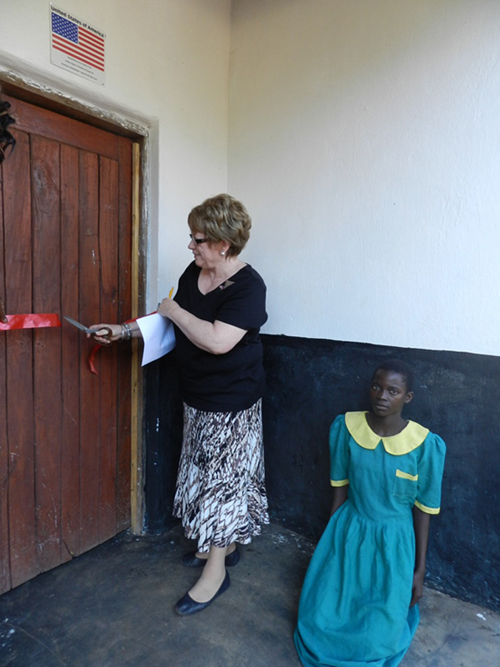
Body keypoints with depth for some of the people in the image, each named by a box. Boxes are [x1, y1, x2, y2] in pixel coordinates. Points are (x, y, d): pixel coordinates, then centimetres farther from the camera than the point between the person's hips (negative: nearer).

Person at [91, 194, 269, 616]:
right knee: (206, 473, 19)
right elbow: (170, 325, 13)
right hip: (197, 398, 8)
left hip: (232, 405, -8)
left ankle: (216, 570, 25)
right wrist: (124, 331, 5)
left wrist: (175, 311, -20)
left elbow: (217, 341, -33)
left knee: (224, 479, 5)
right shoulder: (194, 273, 2)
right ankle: (222, 544, 41)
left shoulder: (248, 286, -21)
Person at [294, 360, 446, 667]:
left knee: (376, 639, -5)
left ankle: (398, 601, 26)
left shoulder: (426, 445, -20)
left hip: (393, 540, -2)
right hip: (349, 529, 2)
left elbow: (423, 511, -7)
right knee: (317, 619, 0)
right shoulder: (346, 427, -13)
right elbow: (340, 488, -1)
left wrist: (419, 571, 0)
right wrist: (331, 538, 7)